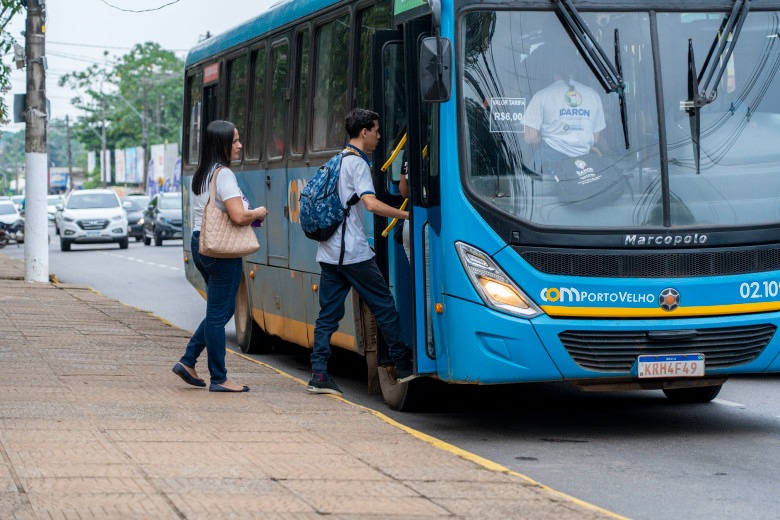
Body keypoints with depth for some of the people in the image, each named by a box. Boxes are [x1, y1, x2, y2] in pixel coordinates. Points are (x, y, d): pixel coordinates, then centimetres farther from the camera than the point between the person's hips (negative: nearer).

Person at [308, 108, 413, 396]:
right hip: (354, 252, -8)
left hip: (328, 251, 8)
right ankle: (404, 366, 9)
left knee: (328, 314, 5)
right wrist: (406, 214, -17)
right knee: (384, 305, 2)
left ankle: (319, 374, -3)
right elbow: (372, 204, -24)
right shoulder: (357, 163, -10)